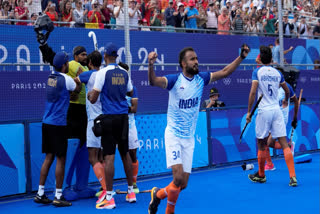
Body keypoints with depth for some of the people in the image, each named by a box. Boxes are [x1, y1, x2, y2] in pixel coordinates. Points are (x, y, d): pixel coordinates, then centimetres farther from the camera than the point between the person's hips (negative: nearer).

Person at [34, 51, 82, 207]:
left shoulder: (51, 77, 10)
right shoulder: (66, 79, -11)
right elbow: (78, 89, 7)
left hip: (47, 123, 7)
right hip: (58, 124, -7)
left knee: (49, 157, 12)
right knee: (60, 159, -1)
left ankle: (40, 194, 14)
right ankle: (58, 197, 2)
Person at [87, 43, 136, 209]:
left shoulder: (103, 72, -9)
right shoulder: (124, 73, 7)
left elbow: (93, 99, -8)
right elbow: (130, 93, 21)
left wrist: (89, 94, 14)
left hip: (109, 117, -5)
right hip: (123, 116, 5)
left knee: (109, 156, -6)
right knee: (125, 153, 15)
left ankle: (109, 198, -6)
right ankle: (131, 192, 23)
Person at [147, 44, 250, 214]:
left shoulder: (201, 79, 2)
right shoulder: (174, 80, -12)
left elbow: (225, 72, 6)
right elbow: (154, 81, -28)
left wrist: (241, 57, -5)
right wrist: (151, 65, -47)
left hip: (189, 138, 5)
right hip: (173, 135, -5)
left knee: (183, 184, 5)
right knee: (178, 177, -16)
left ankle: (158, 194, 32)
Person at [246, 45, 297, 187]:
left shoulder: (257, 72, -2)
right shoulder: (277, 73, 10)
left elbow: (253, 92, -12)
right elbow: (287, 90, 24)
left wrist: (249, 112, -6)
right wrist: (285, 100, 46)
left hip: (264, 110, -3)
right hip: (276, 110, 3)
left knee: (262, 144, 10)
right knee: (284, 143, 0)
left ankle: (261, 175, 24)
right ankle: (293, 177, -8)